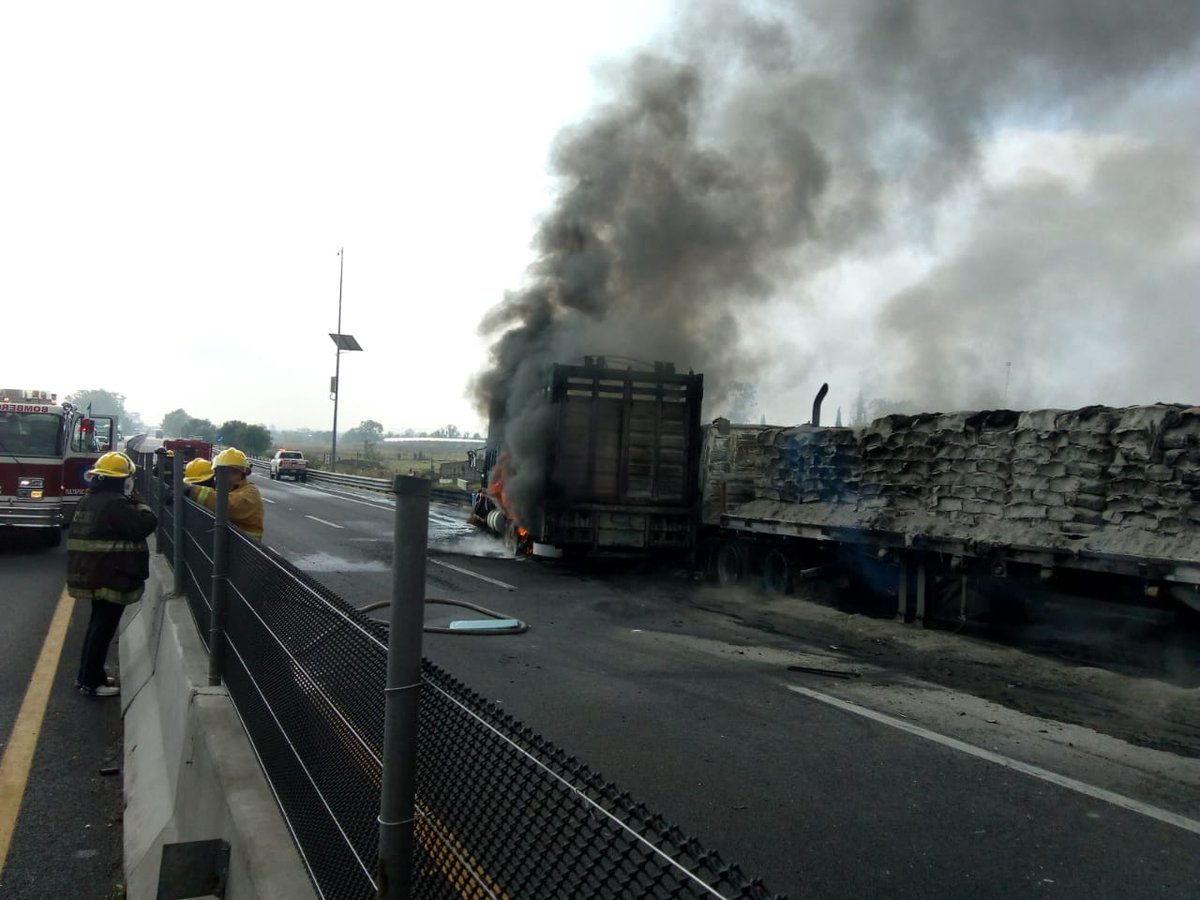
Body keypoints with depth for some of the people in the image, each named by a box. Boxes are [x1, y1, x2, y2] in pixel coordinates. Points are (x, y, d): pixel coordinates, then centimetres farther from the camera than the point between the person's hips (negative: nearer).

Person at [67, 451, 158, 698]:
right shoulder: (115, 503, -20)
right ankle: (91, 682, 3)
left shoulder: (90, 499, 12)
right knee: (104, 627, -2)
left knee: (98, 624, 20)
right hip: (111, 576, -10)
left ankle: (87, 674, 27)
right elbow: (145, 526, -22)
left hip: (93, 574, 10)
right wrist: (138, 503, -7)